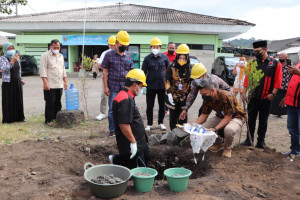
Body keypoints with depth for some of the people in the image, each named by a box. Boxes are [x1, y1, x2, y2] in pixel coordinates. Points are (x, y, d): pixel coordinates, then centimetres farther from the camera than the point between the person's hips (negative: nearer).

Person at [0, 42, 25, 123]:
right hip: (8, 83, -5)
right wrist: (13, 60, -27)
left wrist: (20, 78, 14)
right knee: (9, 101, -1)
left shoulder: (17, 58, 10)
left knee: (18, 100, 9)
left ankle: (19, 117, 19)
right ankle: (8, 119, 8)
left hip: (17, 82, 5)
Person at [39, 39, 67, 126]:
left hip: (59, 85, 6)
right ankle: (48, 120, 8)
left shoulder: (61, 56, 16)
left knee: (58, 103, 10)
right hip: (50, 85, -6)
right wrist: (45, 83, -17)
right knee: (50, 103, -2)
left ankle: (57, 118, 20)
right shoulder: (45, 55, -4)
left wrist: (65, 81, 15)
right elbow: (43, 70, -10)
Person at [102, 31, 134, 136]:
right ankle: (112, 130, 13)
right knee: (112, 109, 2)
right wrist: (106, 87, -7)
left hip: (126, 87, 3)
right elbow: (105, 71, -1)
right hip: (113, 87, -3)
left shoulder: (128, 55, 10)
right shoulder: (109, 55, 0)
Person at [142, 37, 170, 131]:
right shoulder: (147, 58, 0)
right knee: (149, 106, 5)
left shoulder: (164, 57, 2)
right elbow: (143, 72, 2)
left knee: (162, 106, 11)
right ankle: (149, 124, 18)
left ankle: (161, 123, 26)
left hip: (162, 85, 1)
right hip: (151, 85, -1)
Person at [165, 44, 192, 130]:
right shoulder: (172, 67, -5)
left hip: (184, 96, 1)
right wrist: (169, 93, -13)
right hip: (173, 96, -1)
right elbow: (167, 81, -5)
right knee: (173, 115, 9)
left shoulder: (190, 68, 0)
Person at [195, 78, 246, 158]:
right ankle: (219, 142, 14)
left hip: (236, 117, -6)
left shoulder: (226, 97, -33)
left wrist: (215, 129, -40)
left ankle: (227, 148, -4)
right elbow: (204, 115, -1)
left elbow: (228, 117, -29)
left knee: (229, 130, -40)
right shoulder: (207, 99, -11)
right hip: (221, 117, 6)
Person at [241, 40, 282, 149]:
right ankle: (249, 139, 21)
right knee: (251, 119, 8)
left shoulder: (275, 64, -1)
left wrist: (273, 93, -13)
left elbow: (278, 81, -5)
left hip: (266, 98, -2)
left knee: (263, 121, 8)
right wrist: (244, 93, 0)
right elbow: (247, 79, 5)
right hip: (253, 98, 2)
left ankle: (261, 141, 21)